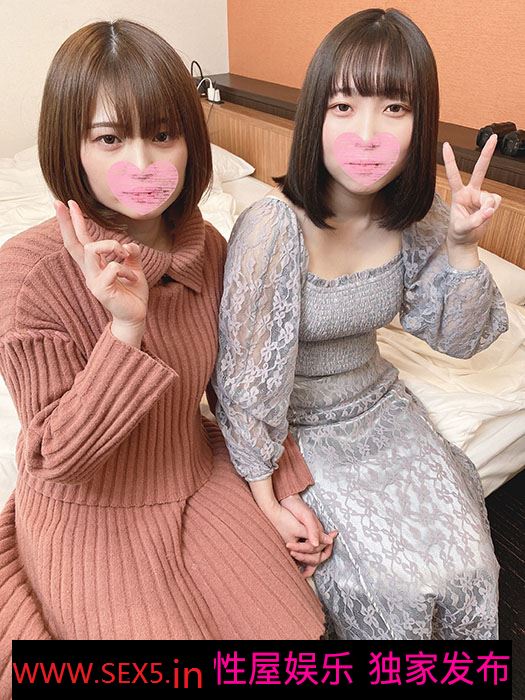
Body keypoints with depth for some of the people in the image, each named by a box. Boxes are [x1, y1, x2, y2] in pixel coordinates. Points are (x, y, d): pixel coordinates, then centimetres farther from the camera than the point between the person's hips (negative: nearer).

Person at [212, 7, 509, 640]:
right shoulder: (274, 229, -27)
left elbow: (451, 339, 1)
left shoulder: (416, 215, -8)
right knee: (400, 583, -12)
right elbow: (244, 380, -20)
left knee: (466, 564, -6)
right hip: (295, 429, -4)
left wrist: (462, 245, -16)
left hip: (379, 404, 5)